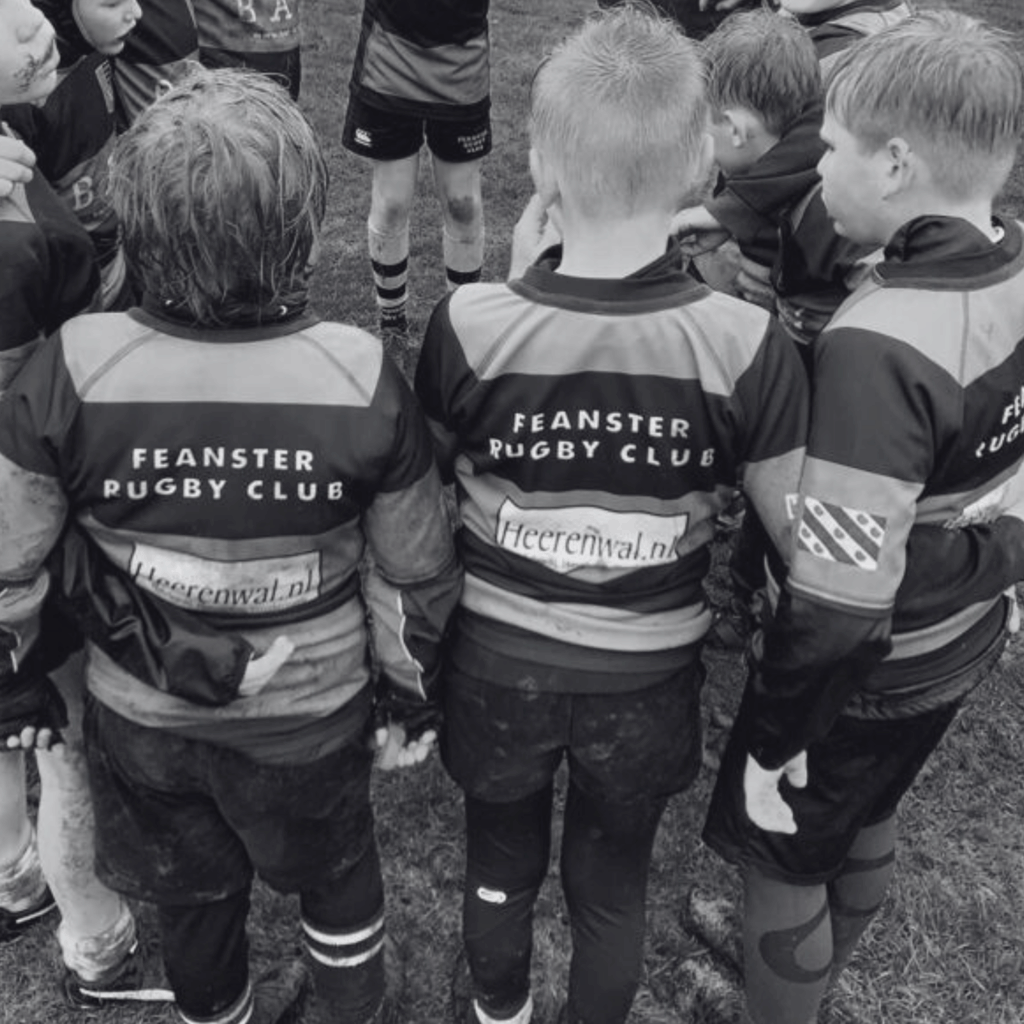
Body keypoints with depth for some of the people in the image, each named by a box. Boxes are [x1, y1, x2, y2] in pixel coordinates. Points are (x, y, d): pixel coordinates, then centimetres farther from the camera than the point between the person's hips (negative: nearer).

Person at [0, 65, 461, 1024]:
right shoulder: (361, 378, -24)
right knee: (335, 873, 29)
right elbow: (414, 573, -12)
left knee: (189, 889, 29)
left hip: (141, 715, 1)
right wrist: (413, 693, 6)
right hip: (309, 716, -1)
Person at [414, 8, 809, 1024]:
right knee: (612, 883, 25)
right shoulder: (745, 345, -22)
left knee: (500, 860, 28)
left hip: (498, 661, 1)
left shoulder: (470, 323, -22)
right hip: (650, 675, 0)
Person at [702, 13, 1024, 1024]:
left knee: (780, 857, 15)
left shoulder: (879, 347, -33)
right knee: (863, 826, 30)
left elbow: (838, 601, -30)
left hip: (862, 678, -8)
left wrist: (775, 741, -18)